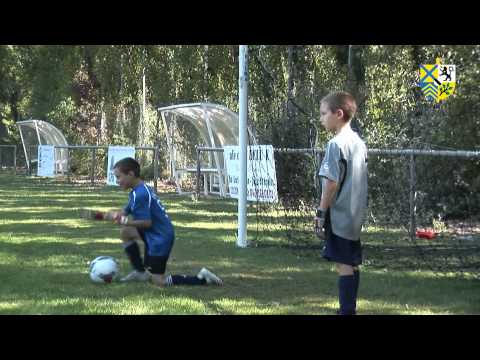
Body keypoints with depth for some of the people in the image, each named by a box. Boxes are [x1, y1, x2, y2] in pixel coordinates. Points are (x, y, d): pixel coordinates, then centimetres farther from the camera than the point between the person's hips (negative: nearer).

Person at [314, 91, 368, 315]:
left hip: (339, 215, -9)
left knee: (343, 265, -7)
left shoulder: (336, 144, -15)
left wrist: (321, 213, -11)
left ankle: (346, 311, -7)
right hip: (356, 216, 9)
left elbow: (332, 182, -16)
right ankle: (349, 309, 20)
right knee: (352, 264, 13)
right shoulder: (359, 143, 11)